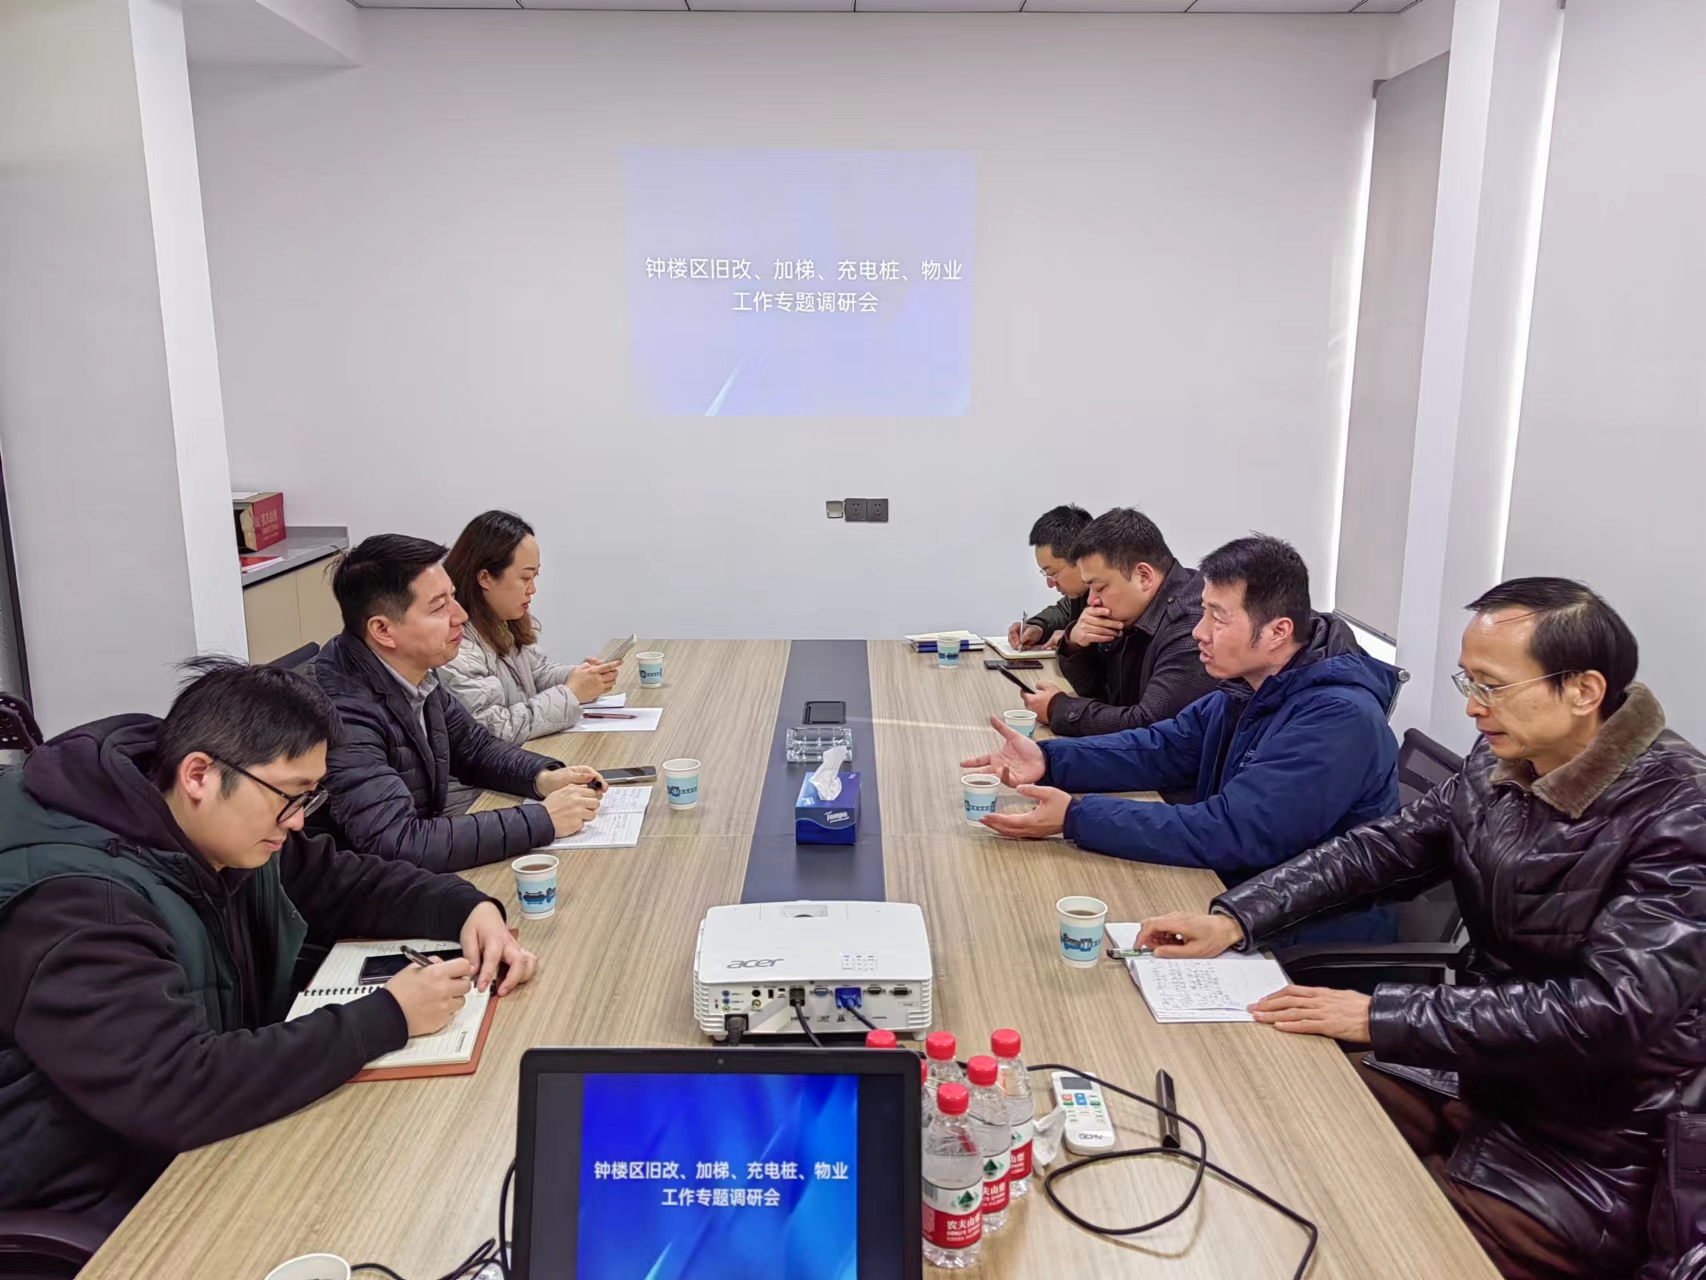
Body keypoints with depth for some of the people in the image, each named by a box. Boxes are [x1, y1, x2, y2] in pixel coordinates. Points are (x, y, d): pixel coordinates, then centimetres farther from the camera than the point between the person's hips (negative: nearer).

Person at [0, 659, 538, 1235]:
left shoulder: (232, 834, -3)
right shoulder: (72, 903, -29)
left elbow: (345, 880, 10)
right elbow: (175, 1091, -37)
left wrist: (471, 909, -8)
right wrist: (387, 1018, -32)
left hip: (219, 1137, 8)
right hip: (111, 1210, -7)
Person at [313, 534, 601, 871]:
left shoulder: (415, 673, -4)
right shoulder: (344, 710, -27)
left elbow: (474, 747, 12)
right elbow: (400, 845, -31)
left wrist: (543, 777, -6)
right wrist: (542, 820, -25)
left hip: (422, 871, 7)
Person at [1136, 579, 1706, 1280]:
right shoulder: (1499, 764, -1)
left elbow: (1613, 1009, -27)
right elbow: (1378, 848, 6)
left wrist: (1378, 1017, -26)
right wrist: (1234, 919, -7)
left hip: (1588, 1153, -6)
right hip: (1469, 1076, 6)